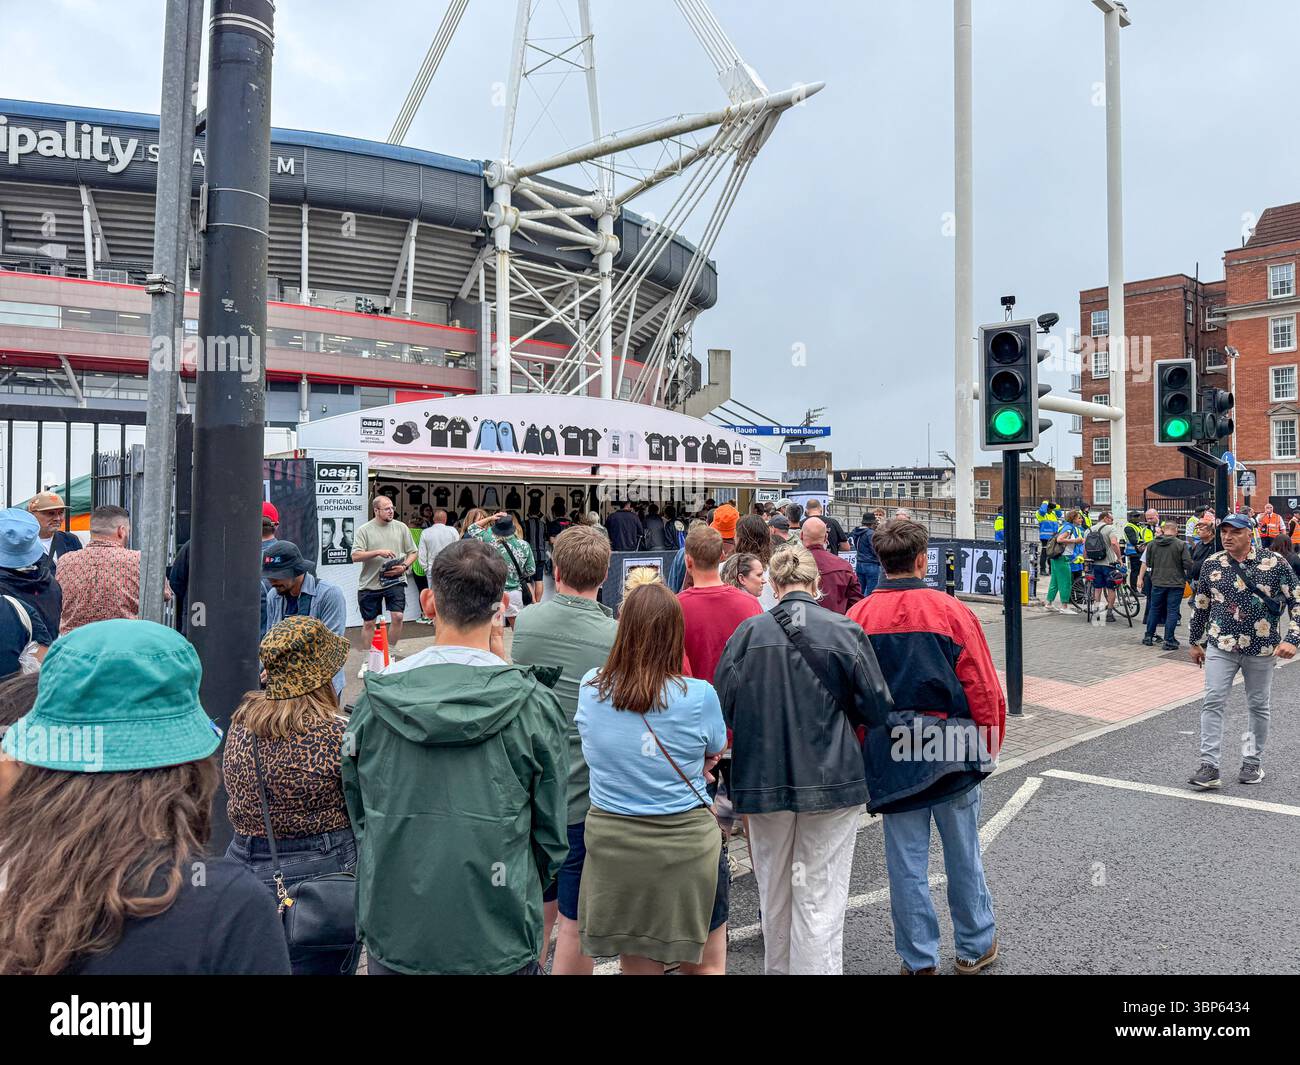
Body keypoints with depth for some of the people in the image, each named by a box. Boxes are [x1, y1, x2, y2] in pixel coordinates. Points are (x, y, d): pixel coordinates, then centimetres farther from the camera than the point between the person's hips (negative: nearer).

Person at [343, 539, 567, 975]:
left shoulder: (374, 700, -10)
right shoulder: (534, 704, -15)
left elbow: (357, 815, 3)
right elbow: (551, 835, -6)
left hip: (393, 937, 2)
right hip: (498, 945, -1)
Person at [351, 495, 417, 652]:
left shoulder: (401, 527, 3)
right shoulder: (364, 530, -3)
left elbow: (412, 552, 8)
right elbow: (355, 556, -11)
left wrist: (404, 566, -10)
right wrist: (378, 552, -22)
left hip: (395, 581, 0)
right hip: (369, 584, 0)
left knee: (398, 616, -13)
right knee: (368, 623, 9)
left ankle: (390, 650, 8)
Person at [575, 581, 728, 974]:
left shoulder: (590, 687, -7)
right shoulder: (698, 695, -17)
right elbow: (714, 753, 1)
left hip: (611, 843, 3)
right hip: (686, 846, -3)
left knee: (638, 965, 20)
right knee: (707, 964, 18)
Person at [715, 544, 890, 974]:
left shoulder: (747, 632, -7)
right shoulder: (845, 632, -9)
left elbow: (723, 707, -6)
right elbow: (876, 707, -6)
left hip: (762, 780, 2)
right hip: (830, 779, -2)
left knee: (774, 895, 21)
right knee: (820, 899, 7)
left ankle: (778, 968, 40)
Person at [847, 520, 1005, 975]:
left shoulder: (858, 617, -6)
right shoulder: (952, 612, -11)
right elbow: (984, 689, -8)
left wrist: (860, 750, 12)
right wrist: (989, 748, 7)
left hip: (890, 757, 1)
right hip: (954, 753, -1)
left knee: (906, 862, 12)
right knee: (963, 855, 17)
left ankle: (918, 959, 24)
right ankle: (976, 946, 35)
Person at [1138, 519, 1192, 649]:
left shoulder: (1152, 544, -1)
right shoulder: (1181, 545, -11)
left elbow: (1148, 563, 8)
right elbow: (1188, 564, -12)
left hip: (1157, 582, 3)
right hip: (1176, 583, -3)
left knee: (1154, 609, 16)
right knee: (1172, 611, 3)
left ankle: (1149, 636, 22)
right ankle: (1169, 641, 4)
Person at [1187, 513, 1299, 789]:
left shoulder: (1275, 564, -8)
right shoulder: (1211, 564, 0)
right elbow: (1200, 606, 11)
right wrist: (1196, 642, 16)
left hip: (1261, 649, -1)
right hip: (1221, 646, 1)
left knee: (1258, 707, 12)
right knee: (1213, 702, -6)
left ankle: (1253, 762, 28)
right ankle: (1209, 766, -3)